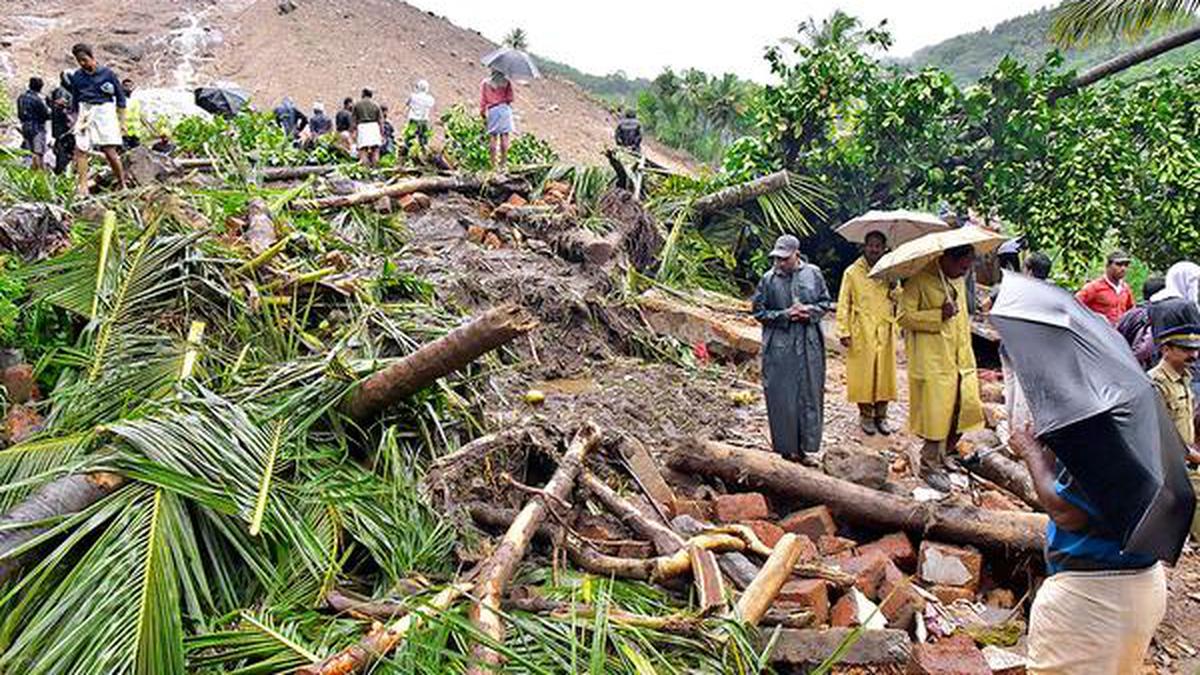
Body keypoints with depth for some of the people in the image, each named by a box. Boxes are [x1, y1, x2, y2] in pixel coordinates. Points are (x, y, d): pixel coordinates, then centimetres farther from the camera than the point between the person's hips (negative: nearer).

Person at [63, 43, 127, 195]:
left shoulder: (107, 73, 1)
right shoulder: (76, 76, 10)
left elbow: (120, 98, 5)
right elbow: (74, 103, 18)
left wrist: (122, 122, 1)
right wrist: (76, 122, 13)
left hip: (104, 113, -3)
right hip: (85, 115, 3)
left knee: (110, 151, -8)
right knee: (80, 150, -7)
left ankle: (123, 185, 5)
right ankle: (82, 187, -5)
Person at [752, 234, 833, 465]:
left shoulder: (813, 273, 1)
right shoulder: (769, 279, -3)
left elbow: (826, 303, 9)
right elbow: (759, 311, 1)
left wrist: (810, 311, -11)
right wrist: (784, 315, -12)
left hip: (809, 344, 2)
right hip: (779, 345, -2)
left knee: (810, 394, 6)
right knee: (781, 397, 0)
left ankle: (807, 447, 16)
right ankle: (786, 447, 13)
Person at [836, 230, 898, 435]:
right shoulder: (852, 272, -1)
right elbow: (843, 304, -1)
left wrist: (893, 289, -11)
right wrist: (844, 331, -8)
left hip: (884, 332, 3)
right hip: (861, 333, -3)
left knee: (884, 372, 6)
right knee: (862, 373, 1)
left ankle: (881, 414, 18)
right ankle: (866, 415, 14)